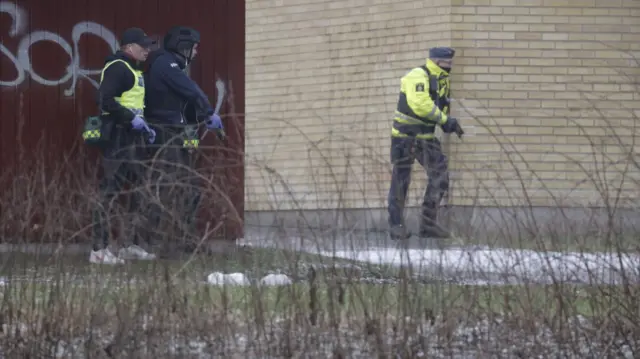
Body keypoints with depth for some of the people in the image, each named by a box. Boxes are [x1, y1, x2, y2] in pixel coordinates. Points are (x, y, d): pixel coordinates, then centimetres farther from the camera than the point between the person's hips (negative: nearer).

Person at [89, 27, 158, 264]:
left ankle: (132, 245, 20)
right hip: (117, 136, -11)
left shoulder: (133, 70, 21)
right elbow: (105, 100, -22)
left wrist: (144, 127, 14)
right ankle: (99, 249, -12)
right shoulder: (117, 67, -12)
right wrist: (132, 119, -22)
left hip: (133, 137, 11)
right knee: (109, 191, -11)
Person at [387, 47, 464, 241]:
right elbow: (420, 104, -31)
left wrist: (447, 123, 0)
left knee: (440, 176, -1)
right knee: (401, 181, 0)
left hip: (426, 137, 8)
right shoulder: (418, 77, -17)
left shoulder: (442, 81, 10)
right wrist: (445, 119, -25)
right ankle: (396, 225, 9)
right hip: (405, 135, -8)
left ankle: (428, 224, 4)